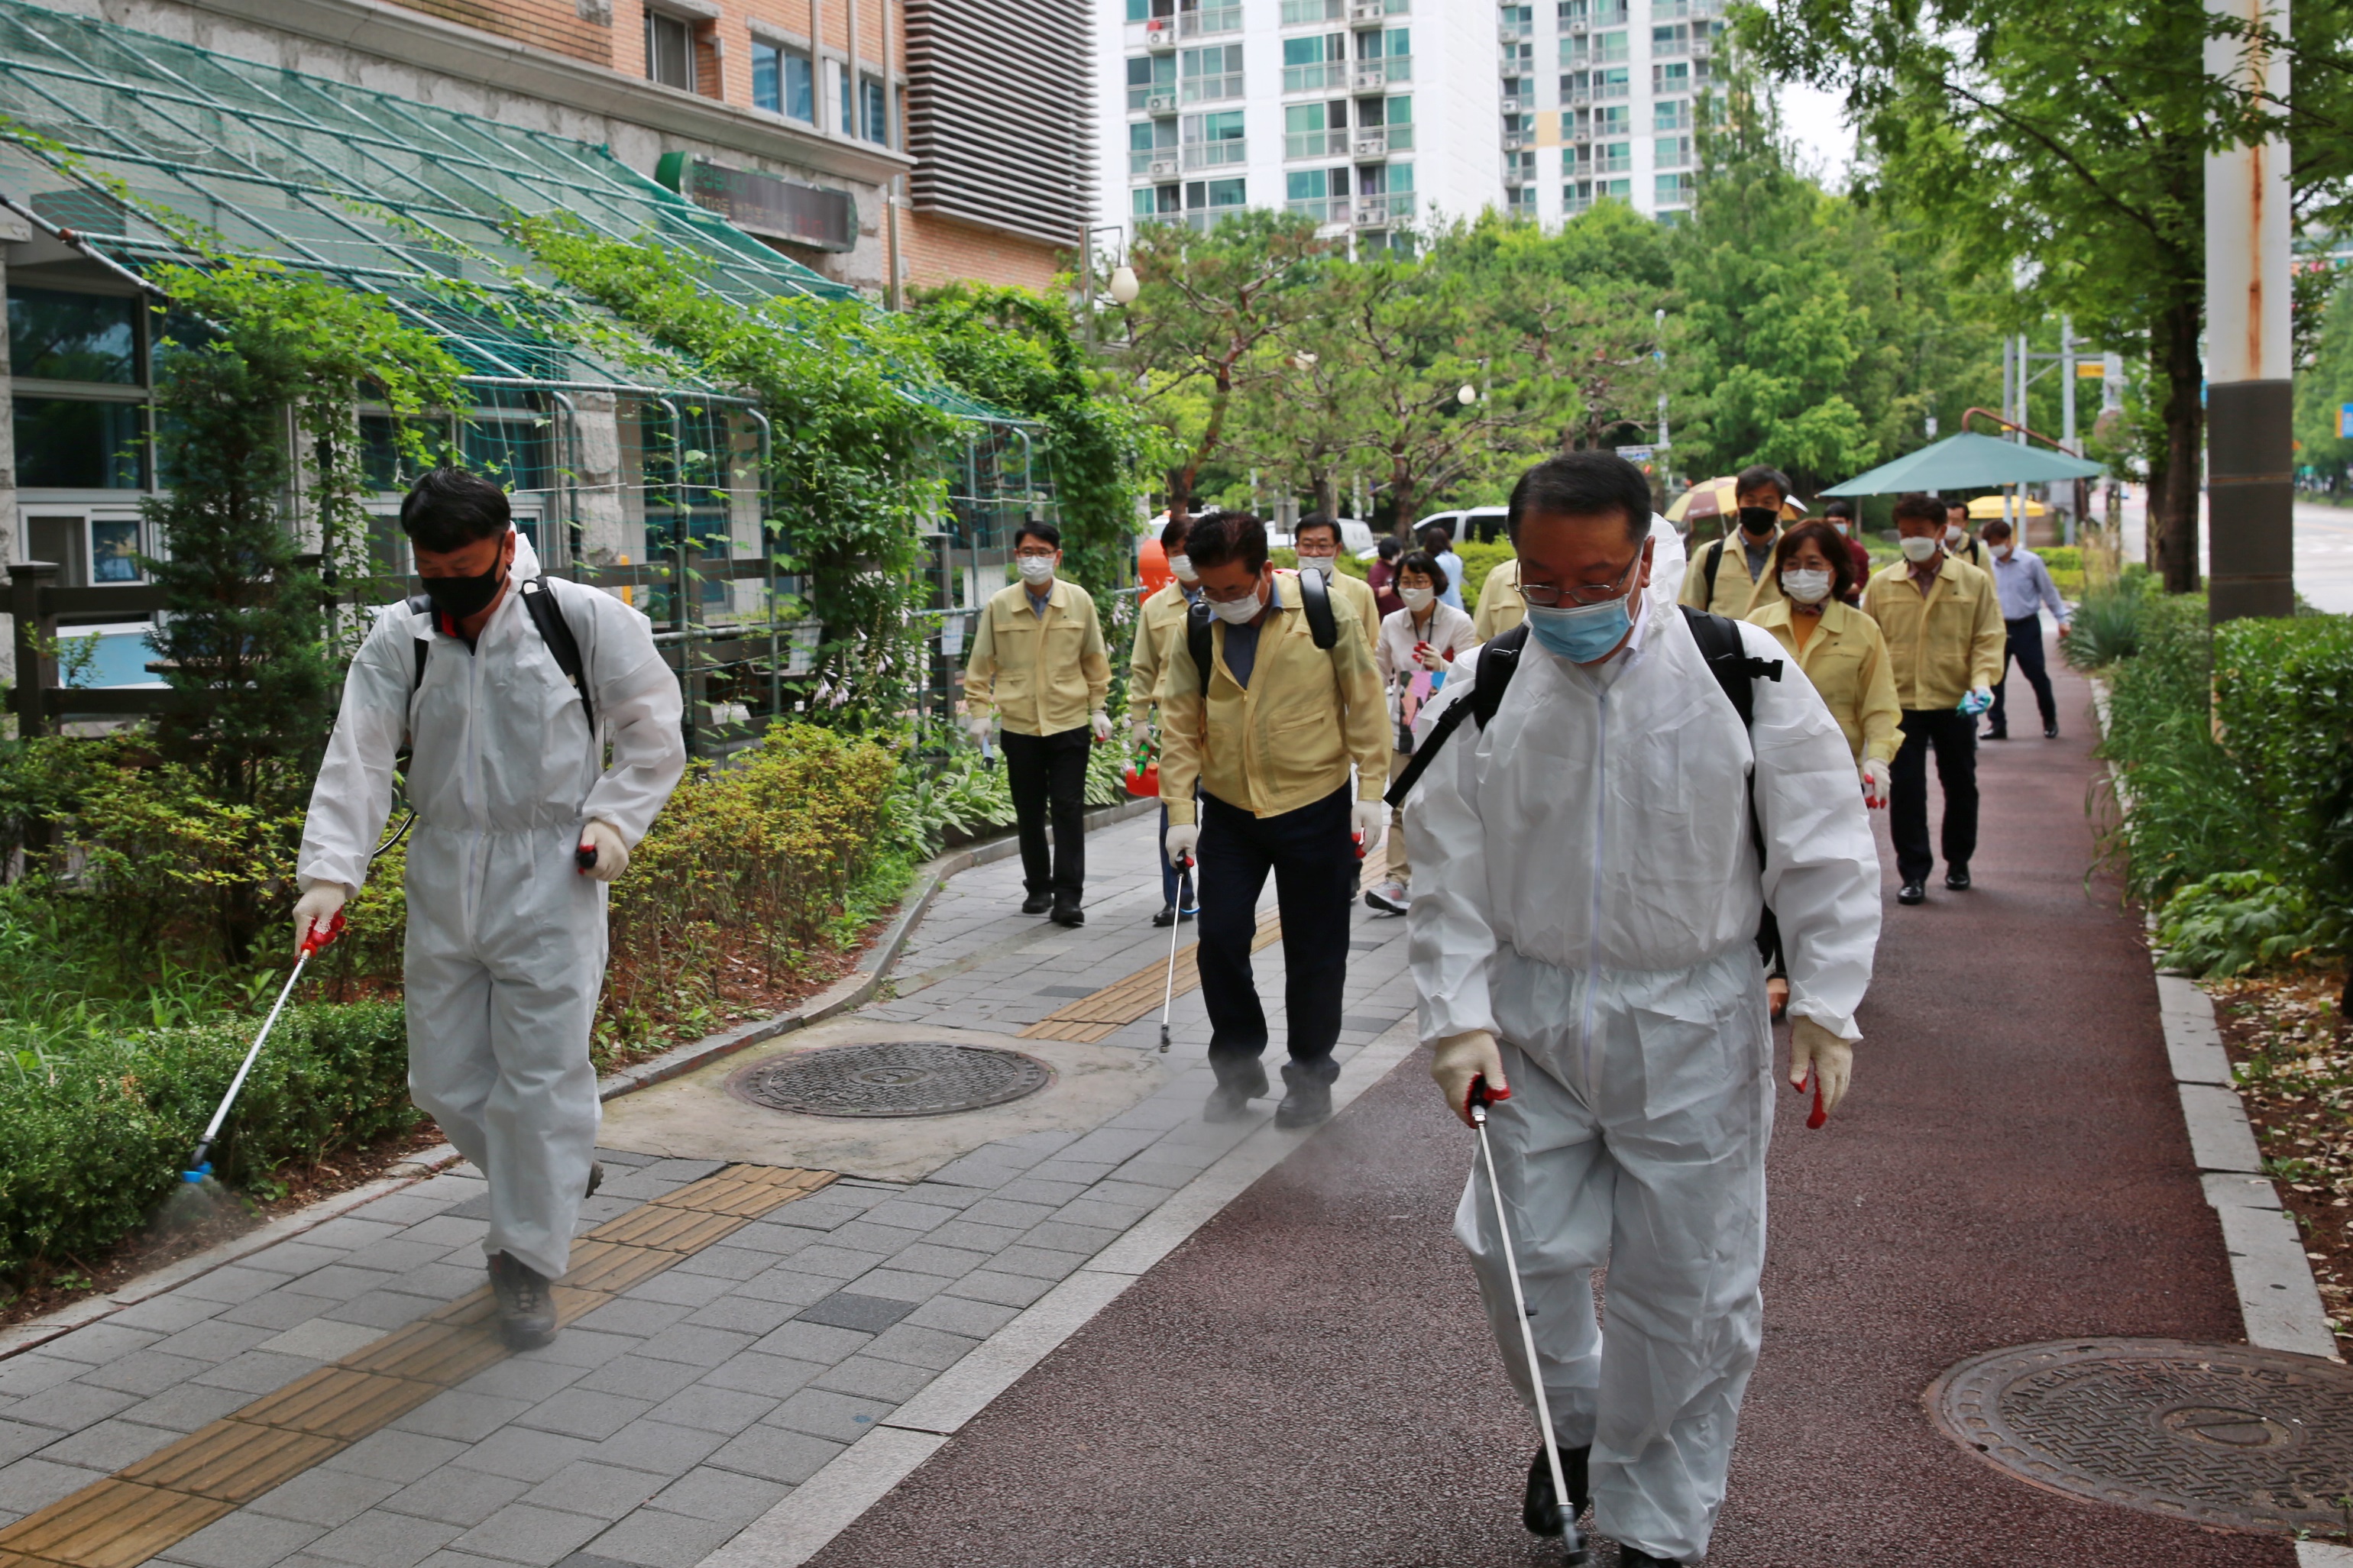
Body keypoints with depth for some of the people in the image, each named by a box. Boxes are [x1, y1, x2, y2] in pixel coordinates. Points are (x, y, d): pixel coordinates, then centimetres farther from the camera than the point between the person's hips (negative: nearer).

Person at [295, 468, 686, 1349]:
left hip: (549, 879, -4)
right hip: (443, 880, 4)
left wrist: (612, 818, -10)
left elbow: (653, 732, 2)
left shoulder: (583, 619, -7)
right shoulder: (398, 638, 1)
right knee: (445, 1080, 11)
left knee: (539, 1076, -1)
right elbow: (359, 758, -6)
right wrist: (329, 871, -18)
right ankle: (557, 1173, 38)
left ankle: (527, 1261, 15)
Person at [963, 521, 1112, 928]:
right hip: (1020, 726, 1)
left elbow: (1094, 659, 8)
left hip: (1070, 723, -1)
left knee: (1069, 809, -4)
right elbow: (981, 662, 6)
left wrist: (1098, 709, 7)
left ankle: (1067, 897, -3)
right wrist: (978, 711, 1)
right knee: (1029, 812, 10)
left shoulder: (1079, 600, -1)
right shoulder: (999, 605, -1)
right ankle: (1038, 887, 25)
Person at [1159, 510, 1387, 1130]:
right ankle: (1238, 1067, 20)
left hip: (1315, 806, -2)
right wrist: (1180, 813, -6)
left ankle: (1311, 1076, 23)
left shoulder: (1326, 611, -11)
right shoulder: (1196, 632, -3)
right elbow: (1179, 725, 1)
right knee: (1219, 938, 1)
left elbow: (1364, 703, -5)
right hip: (1229, 809, 3)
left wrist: (1370, 793, -8)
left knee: (1315, 951, 6)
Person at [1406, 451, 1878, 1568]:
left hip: (1693, 1024, -2)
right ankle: (1573, 1422, 41)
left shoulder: (1742, 673, -10)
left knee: (1688, 1284, 6)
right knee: (1518, 1249, 8)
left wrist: (1824, 1007, -8)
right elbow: (1447, 870, 1)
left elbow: (1824, 847, -4)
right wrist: (1458, 1015, -6)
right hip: (1533, 1015, 2)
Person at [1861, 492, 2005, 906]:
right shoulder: (1882, 585, 4)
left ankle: (1958, 862, 31)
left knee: (1961, 786, 13)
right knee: (1905, 790, -3)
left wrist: (1982, 681, -16)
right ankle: (1913, 873, 5)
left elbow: (1988, 639, 0)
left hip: (1955, 702, 0)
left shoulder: (1975, 582, 2)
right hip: (1899, 702, 0)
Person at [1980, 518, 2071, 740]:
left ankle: (2050, 721, 22)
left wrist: (2061, 619, 1)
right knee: (1995, 677, 0)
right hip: (1999, 628, 3)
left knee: (2037, 675, 4)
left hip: (2026, 627, -2)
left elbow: (2049, 591, 2)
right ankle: (1997, 724, 8)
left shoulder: (2031, 562, -6)